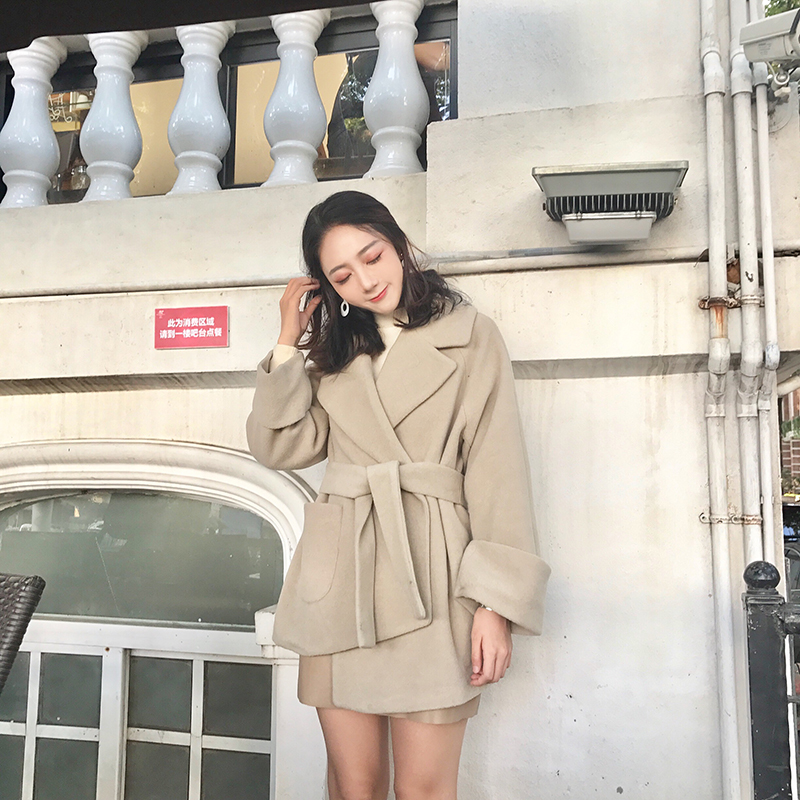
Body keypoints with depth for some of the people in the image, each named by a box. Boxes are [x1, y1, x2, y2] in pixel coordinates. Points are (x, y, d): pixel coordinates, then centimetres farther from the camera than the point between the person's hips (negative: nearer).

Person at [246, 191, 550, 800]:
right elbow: (280, 446, 6)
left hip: (430, 577, -3)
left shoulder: (470, 336, 2)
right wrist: (289, 343, 4)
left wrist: (496, 601, -11)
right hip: (339, 579, 4)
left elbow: (498, 473, -5)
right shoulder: (334, 350, 17)